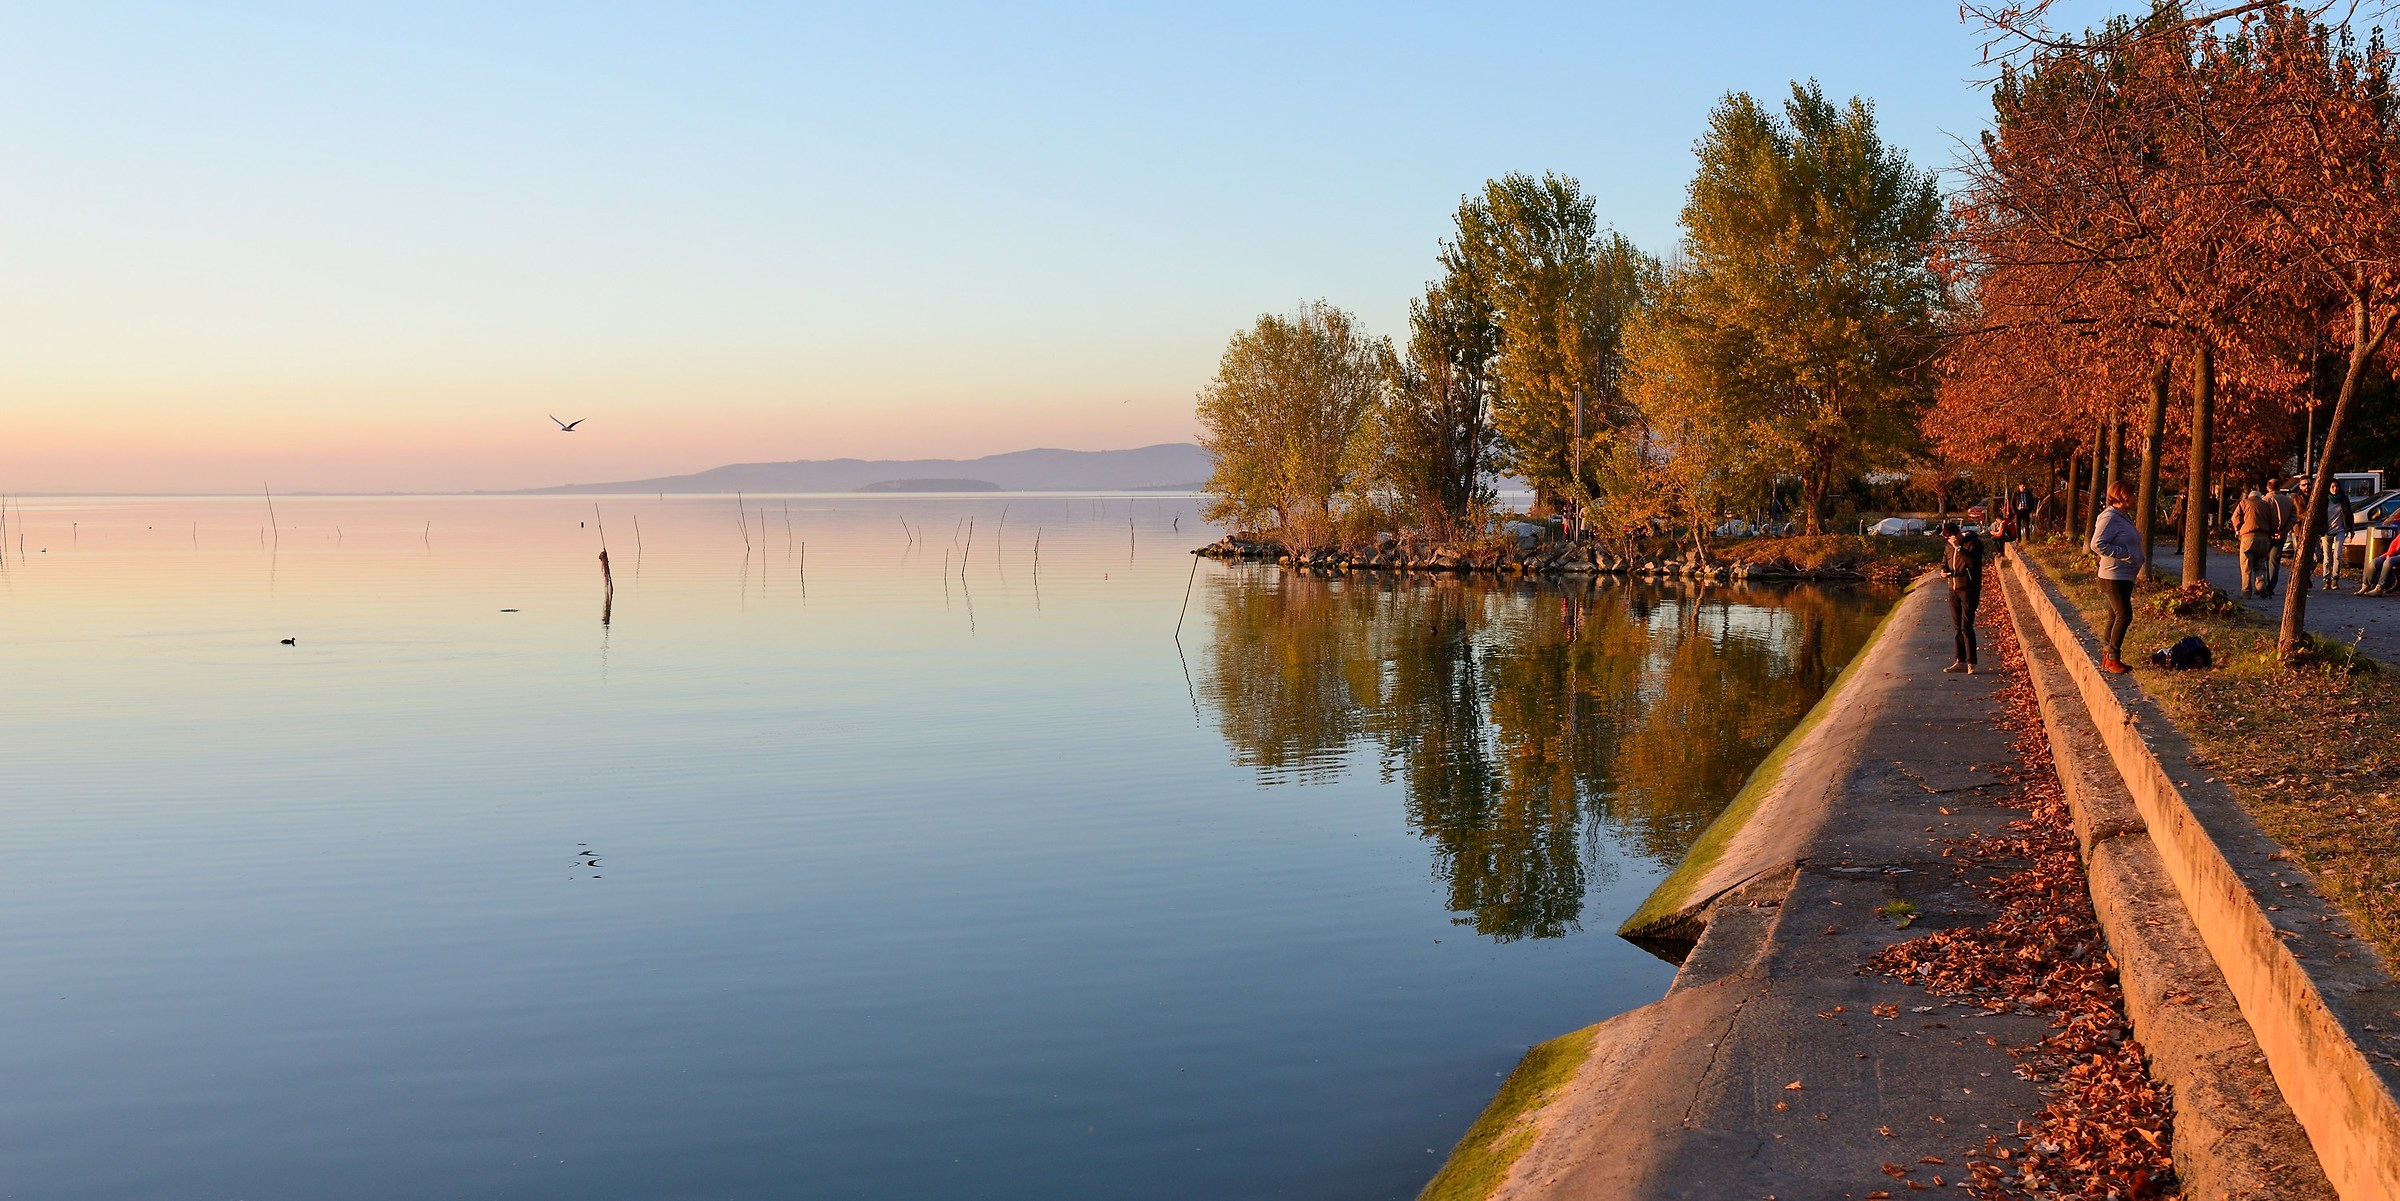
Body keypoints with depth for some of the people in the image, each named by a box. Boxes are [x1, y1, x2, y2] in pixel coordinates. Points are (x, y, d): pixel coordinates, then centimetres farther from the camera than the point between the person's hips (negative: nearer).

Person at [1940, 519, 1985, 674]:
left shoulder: (1973, 542, -10)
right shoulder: (1949, 547, 13)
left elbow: (1972, 561, -26)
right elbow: (1944, 563, 25)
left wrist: (1958, 547, -25)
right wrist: (1943, 571, 3)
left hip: (1969, 589, -8)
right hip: (1954, 590, 8)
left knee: (1966, 626, -13)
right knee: (1957, 627, 11)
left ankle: (1971, 663, -10)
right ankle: (1961, 661, 18)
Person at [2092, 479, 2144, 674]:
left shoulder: (2123, 517, 16)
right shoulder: (2110, 517, -16)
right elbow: (2097, 544, -23)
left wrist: (2137, 559, 11)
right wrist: (2123, 553, -23)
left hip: (2125, 576, 10)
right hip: (2114, 576, -10)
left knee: (2115, 617, 13)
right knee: (2124, 615, -13)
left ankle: (2107, 657, 19)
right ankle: (2112, 658, -8)